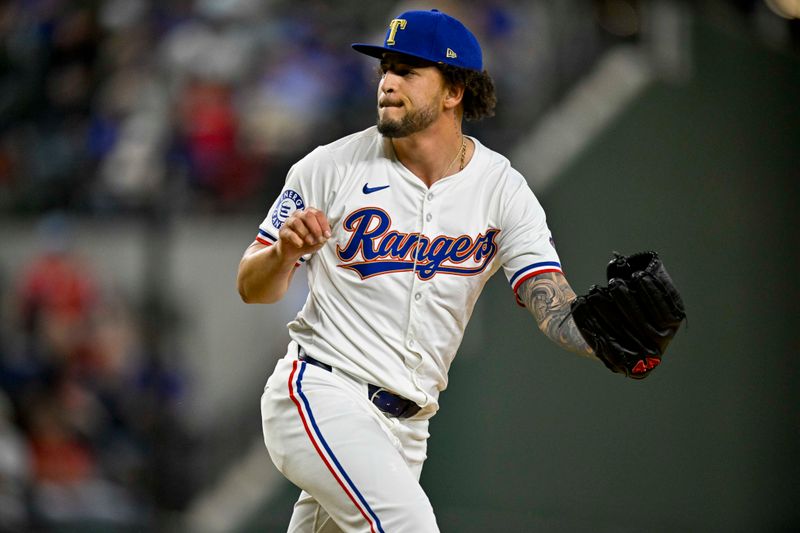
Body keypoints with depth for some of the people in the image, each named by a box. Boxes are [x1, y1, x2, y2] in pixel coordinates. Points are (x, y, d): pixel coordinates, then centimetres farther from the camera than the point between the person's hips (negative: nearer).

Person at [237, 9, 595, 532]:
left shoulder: (502, 189, 0)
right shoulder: (332, 166, -3)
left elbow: (556, 309, -10)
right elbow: (252, 288, 3)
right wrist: (285, 251, -20)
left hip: (406, 424, 4)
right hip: (321, 393, -4)